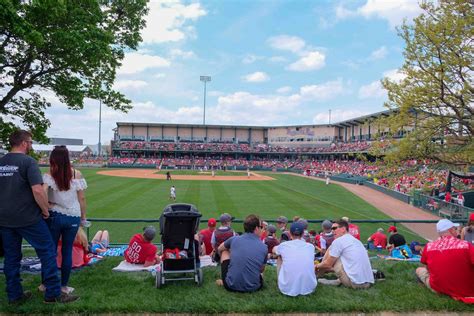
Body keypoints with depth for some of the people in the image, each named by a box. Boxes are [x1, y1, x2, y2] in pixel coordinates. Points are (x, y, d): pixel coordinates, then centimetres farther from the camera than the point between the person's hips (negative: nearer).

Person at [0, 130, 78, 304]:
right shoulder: (28, 161, -12)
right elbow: (37, 190, -21)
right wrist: (45, 210, -9)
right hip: (28, 218, -7)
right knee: (48, 251, 2)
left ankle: (14, 295, 25)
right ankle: (53, 294, 5)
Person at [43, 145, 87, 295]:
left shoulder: (49, 174, -7)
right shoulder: (76, 174, -3)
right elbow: (82, 198, -1)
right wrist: (83, 216, 9)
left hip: (54, 216, -1)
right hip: (73, 217, 1)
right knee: (67, 251, 11)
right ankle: (64, 285, 20)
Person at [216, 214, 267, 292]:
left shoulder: (234, 239, -3)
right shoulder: (264, 248, -3)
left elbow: (220, 249, 19)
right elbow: (262, 270, 12)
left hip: (231, 286, -1)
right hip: (252, 288, 1)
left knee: (225, 252, 21)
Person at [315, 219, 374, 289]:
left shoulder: (338, 241, -5)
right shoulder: (357, 241, 19)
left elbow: (328, 264, 1)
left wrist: (317, 266, 22)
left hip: (355, 283, -8)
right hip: (368, 282, 8)